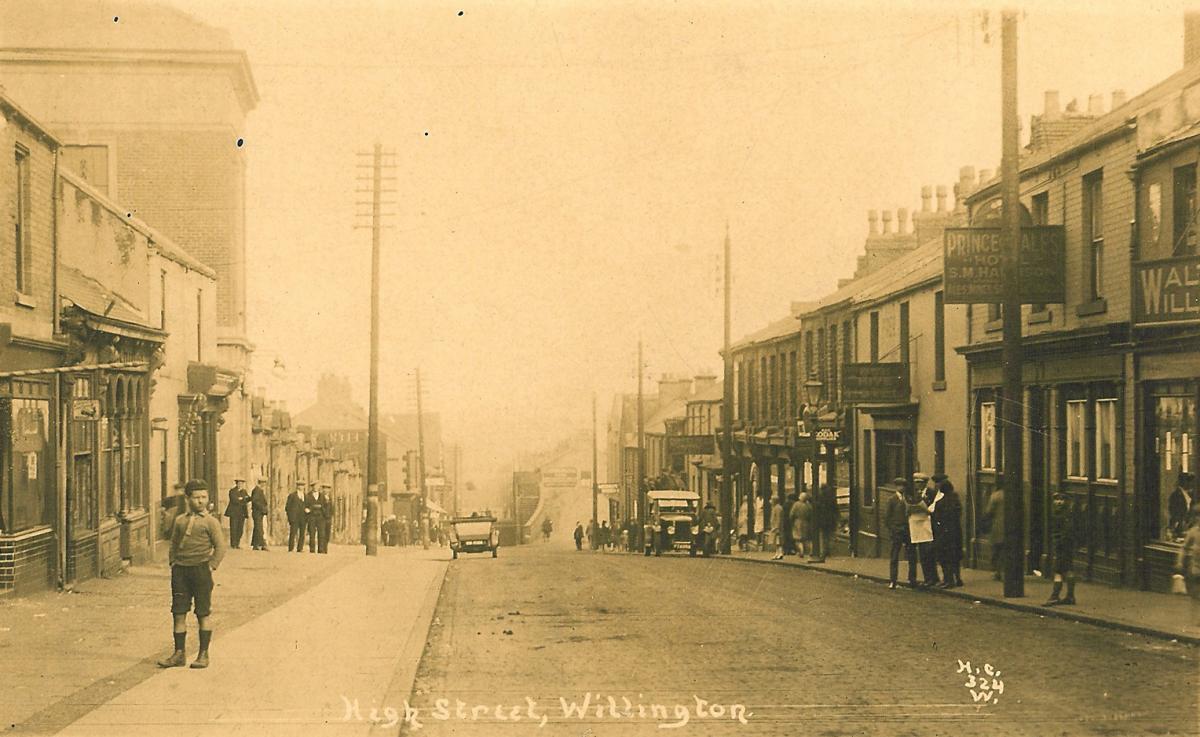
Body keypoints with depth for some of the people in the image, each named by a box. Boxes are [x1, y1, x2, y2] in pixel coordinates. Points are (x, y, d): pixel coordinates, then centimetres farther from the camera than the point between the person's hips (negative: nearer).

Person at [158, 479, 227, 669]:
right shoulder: (180, 521, 11)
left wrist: (211, 567, -8)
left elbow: (220, 547, -3)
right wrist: (172, 563, 6)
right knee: (178, 613, 3)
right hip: (180, 570, 4)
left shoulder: (210, 522, 0)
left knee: (203, 614, 2)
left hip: (201, 569, -4)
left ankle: (203, 654, 8)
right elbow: (173, 544, 18)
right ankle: (179, 653, 10)